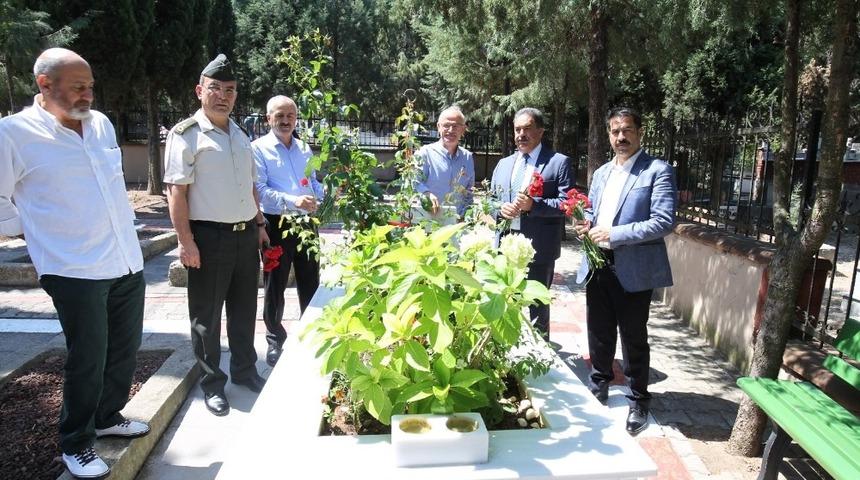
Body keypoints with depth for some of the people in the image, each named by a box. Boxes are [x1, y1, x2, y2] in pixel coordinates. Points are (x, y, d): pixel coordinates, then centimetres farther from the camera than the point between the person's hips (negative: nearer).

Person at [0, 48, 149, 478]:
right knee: (88, 360, 2)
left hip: (128, 263, 6)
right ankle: (75, 443, 24)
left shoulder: (101, 124, 10)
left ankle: (107, 416, 39)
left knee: (125, 351, 17)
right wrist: (42, 230, 1)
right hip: (76, 270, -6)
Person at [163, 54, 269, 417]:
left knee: (244, 309, 17)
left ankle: (244, 370, 34)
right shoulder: (186, 134, -7)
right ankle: (212, 382, 23)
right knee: (207, 315, 6)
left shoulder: (240, 135, 14)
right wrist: (186, 241, -18)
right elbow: (176, 191, -13)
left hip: (246, 235, 7)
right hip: (209, 237, -6)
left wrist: (259, 224, 18)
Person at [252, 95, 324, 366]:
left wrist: (320, 199, -3)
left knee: (310, 282, 14)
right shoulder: (258, 148, -5)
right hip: (277, 224, -5)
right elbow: (260, 190, -15)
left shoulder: (304, 149, 14)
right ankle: (275, 339, 24)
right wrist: (292, 201, -28)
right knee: (275, 286, 8)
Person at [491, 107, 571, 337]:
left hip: (539, 248, -5)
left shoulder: (559, 162, -1)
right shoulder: (503, 164, 16)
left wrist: (534, 205, -22)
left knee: (537, 304, 7)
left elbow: (566, 203, -9)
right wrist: (500, 208, -6)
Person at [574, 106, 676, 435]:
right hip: (598, 265, 6)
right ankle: (599, 388, 35)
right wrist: (587, 224, 0)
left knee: (634, 338, 6)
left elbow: (664, 221, -16)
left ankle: (639, 401, 23)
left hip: (633, 269, -6)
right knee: (599, 332, 16)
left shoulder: (658, 171, -7)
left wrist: (615, 234, -19)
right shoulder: (601, 173, 15)